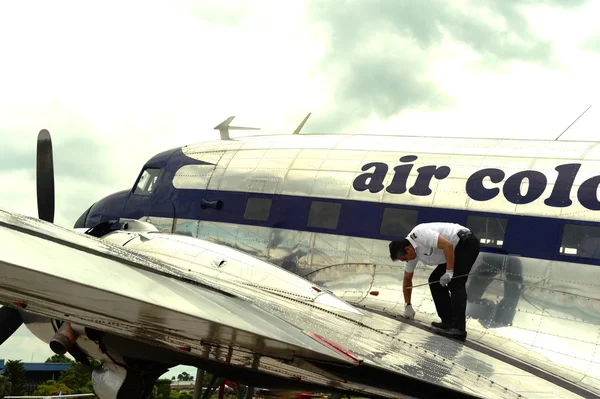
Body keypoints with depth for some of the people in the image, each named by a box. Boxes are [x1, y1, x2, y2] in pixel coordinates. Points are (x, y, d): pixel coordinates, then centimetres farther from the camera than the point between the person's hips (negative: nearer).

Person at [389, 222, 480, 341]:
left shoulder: (420, 234, -23)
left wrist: (449, 272, -26)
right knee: (435, 280, 8)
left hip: (467, 242, -10)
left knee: (456, 284, -18)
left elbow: (447, 245, -29)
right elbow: (407, 279, 17)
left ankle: (458, 329, -23)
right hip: (455, 249, 10)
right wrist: (407, 305, 21)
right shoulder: (411, 252, 6)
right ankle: (449, 322, 7)